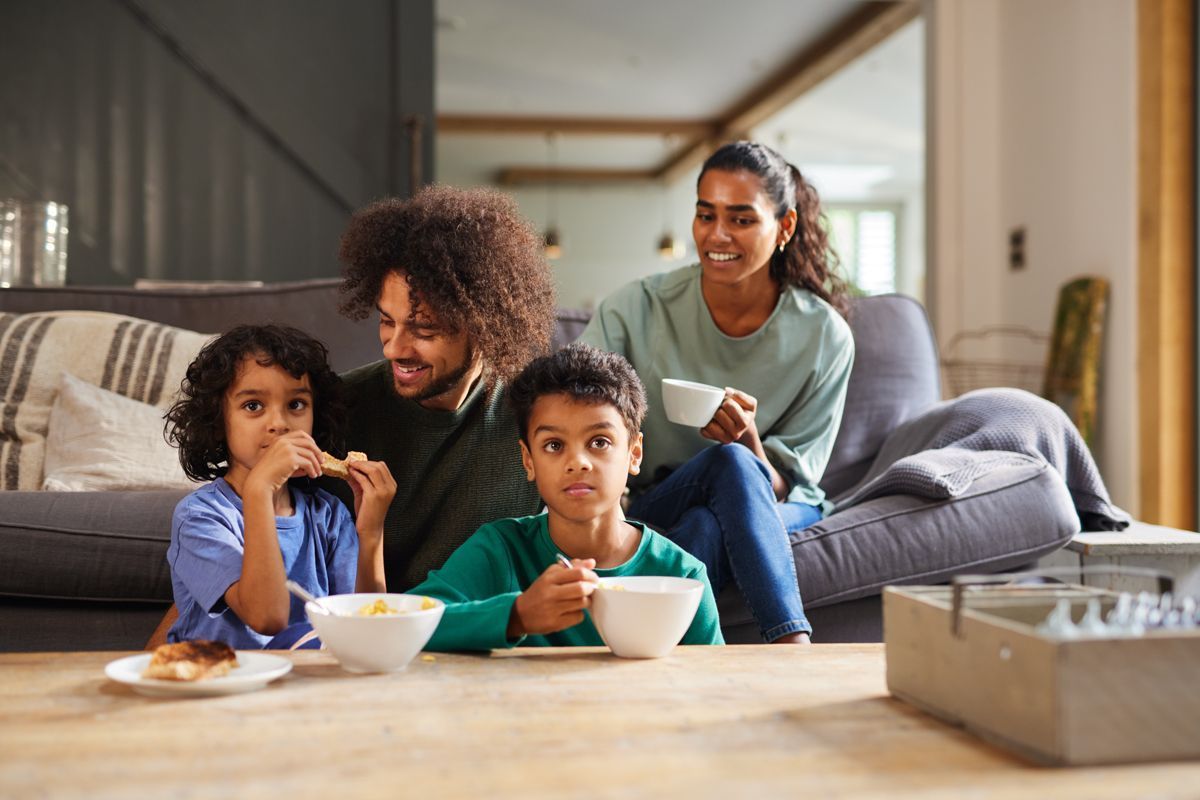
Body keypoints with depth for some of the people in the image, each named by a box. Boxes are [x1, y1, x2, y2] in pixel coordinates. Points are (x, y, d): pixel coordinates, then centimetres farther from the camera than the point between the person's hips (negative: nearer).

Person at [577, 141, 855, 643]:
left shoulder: (824, 337, -9)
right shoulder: (637, 309, -10)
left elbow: (782, 487, -8)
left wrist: (749, 441, -32)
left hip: (777, 516, 0)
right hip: (656, 506, 0)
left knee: (705, 528, -36)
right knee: (728, 462, -33)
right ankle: (794, 645, -37)